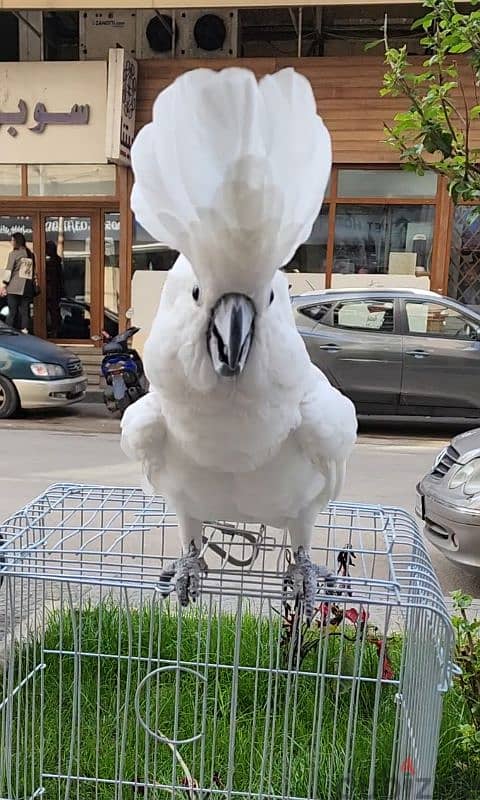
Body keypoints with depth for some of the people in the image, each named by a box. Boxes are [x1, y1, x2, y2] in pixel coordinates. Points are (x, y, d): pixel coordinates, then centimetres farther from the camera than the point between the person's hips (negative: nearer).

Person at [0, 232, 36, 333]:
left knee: (12, 312, -2)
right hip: (28, 288, 4)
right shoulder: (31, 254, 11)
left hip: (15, 287, -4)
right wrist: (34, 284, 16)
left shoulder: (14, 253, -3)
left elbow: (9, 270, -7)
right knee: (25, 311, 5)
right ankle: (24, 331, 0)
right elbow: (34, 271, 12)